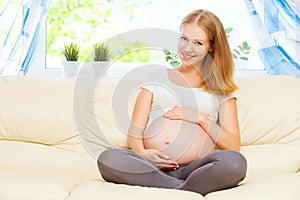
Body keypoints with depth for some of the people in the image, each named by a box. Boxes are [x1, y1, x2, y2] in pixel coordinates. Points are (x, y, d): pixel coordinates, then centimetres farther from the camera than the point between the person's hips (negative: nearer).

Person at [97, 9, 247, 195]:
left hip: (196, 168, -1)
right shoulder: (158, 77, 24)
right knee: (108, 158, -31)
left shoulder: (221, 90, 20)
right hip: (152, 166, 1)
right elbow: (135, 130, 13)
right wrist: (141, 152, -10)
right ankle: (184, 189, -29)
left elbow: (234, 146, 10)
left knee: (236, 162, -34)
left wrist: (201, 118, -2)